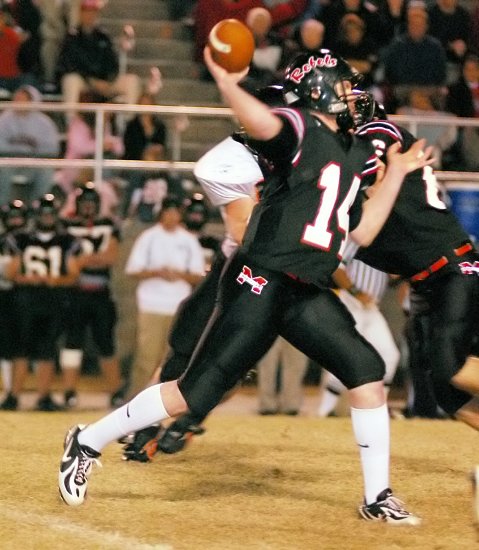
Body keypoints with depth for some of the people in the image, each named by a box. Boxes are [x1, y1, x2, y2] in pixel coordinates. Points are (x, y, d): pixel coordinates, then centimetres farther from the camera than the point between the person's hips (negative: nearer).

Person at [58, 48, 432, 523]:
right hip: (260, 285, -8)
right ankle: (87, 443, 9)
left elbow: (362, 231, 22)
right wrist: (227, 82, -49)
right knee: (195, 394, -8)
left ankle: (377, 497, 7)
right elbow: (260, 124, -31)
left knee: (367, 369, -4)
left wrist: (397, 172, 22)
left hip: (308, 294, 8)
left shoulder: (351, 154, 19)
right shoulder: (298, 128, -7)